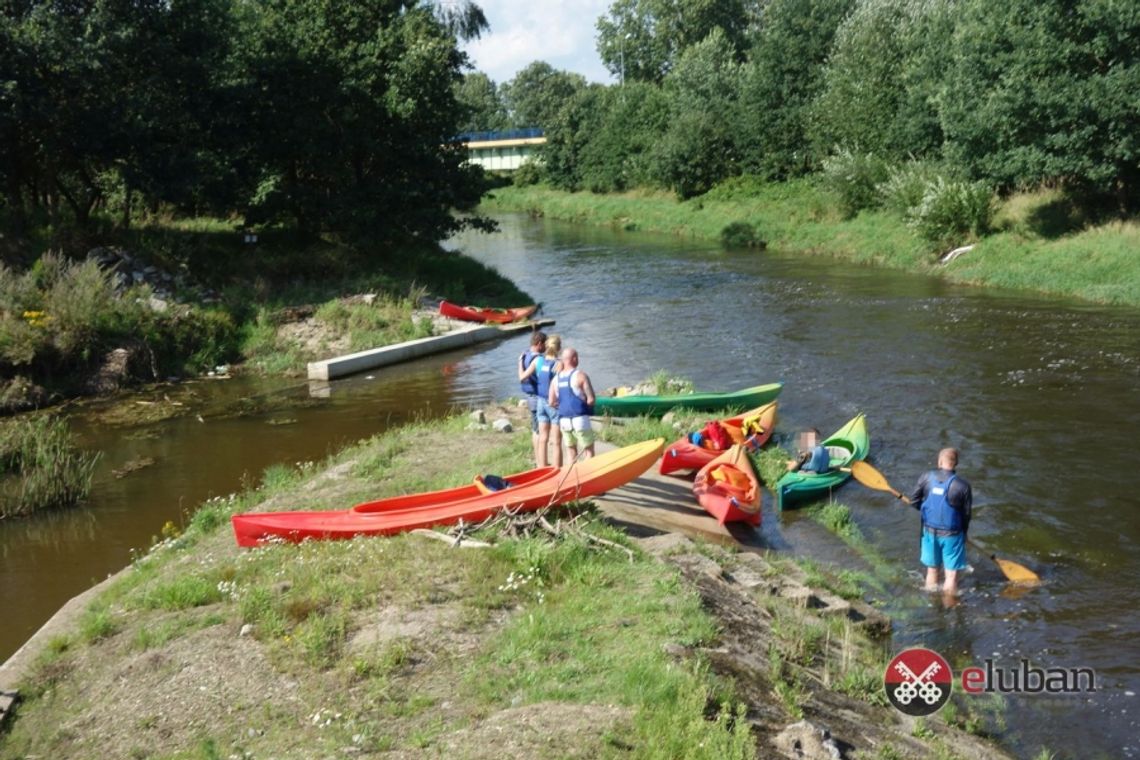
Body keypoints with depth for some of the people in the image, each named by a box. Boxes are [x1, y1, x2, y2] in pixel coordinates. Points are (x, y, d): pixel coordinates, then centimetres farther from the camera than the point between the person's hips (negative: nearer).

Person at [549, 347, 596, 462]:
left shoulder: (556, 378, 5)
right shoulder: (580, 376, -9)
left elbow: (552, 402, 4)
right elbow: (591, 399, -12)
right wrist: (583, 404, 8)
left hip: (563, 420, 5)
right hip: (579, 418, -5)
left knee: (571, 450, 16)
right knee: (588, 449, 5)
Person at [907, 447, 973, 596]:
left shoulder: (927, 477, -9)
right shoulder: (962, 485, -15)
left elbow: (914, 502, -2)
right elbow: (966, 514, -7)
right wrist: (963, 532, 11)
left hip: (930, 531, 4)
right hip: (951, 534, -4)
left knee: (932, 570, 19)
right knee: (951, 575, 7)